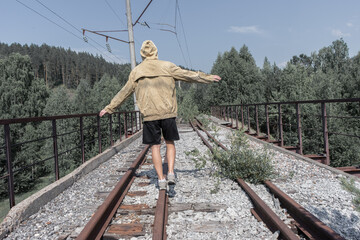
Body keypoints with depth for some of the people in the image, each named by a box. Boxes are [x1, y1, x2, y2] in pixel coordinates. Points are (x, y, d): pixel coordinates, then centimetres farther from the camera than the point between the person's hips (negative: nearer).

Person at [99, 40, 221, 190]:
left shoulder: (136, 72, 8)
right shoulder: (167, 66, 4)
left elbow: (124, 93, 12)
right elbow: (189, 75, 10)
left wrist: (109, 108, 24)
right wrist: (209, 78, 22)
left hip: (149, 115, 0)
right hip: (168, 113, 0)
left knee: (155, 146, 7)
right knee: (170, 143, 14)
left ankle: (161, 179, 7)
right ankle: (171, 173, 2)